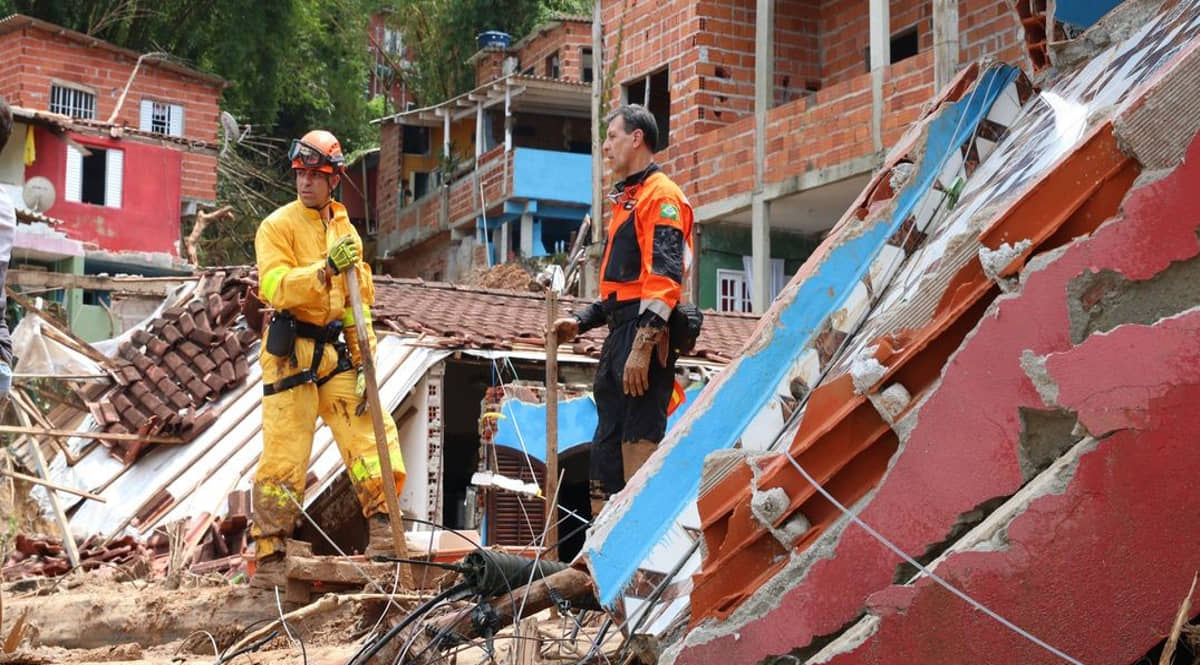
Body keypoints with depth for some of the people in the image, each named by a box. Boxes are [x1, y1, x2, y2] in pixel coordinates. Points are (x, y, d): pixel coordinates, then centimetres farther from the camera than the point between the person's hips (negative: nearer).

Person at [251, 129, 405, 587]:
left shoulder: (345, 230, 15)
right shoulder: (278, 226, -2)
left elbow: (360, 299, 16)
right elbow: (276, 287, -18)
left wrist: (365, 356, 8)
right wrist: (326, 268, -30)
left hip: (334, 353, 5)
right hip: (290, 352, -5)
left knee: (367, 432, -4)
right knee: (283, 455, -5)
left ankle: (380, 527, 4)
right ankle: (269, 557, 2)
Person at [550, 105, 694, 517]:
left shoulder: (661, 195, -6)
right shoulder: (626, 200, 25)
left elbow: (664, 276, -17)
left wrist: (642, 345, -24)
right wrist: (581, 322, 19)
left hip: (645, 333, -11)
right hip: (619, 335, 11)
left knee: (640, 445, -13)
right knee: (605, 452, 11)